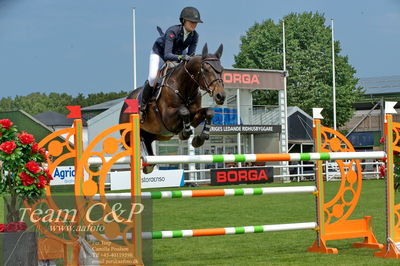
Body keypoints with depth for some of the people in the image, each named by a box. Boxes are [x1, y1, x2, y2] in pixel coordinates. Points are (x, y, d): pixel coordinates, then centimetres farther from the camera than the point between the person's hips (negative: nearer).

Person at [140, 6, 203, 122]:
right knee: (152, 77, -26)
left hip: (176, 57, 6)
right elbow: (167, 55, -43)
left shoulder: (194, 35, -19)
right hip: (159, 54, -6)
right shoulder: (173, 31, -35)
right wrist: (182, 57, -59)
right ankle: (142, 106, -9)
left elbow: (191, 55, -13)